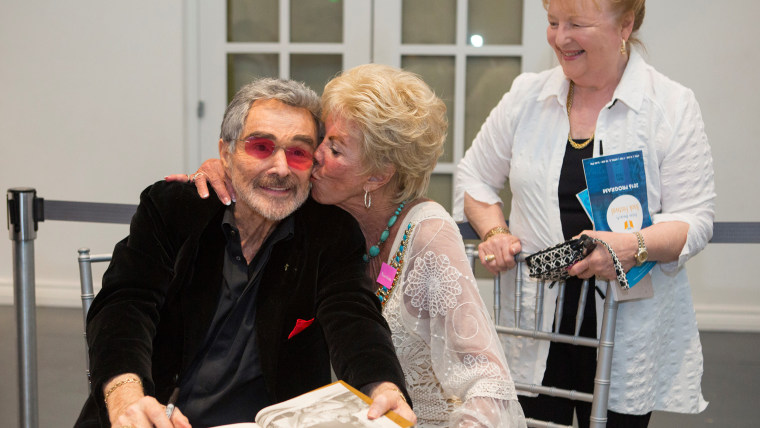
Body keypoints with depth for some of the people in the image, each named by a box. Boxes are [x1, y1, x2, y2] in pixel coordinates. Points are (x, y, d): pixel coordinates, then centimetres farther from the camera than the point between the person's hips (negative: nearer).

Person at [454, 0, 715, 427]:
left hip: (627, 328, -2)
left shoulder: (674, 106, -4)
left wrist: (634, 246, -25)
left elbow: (695, 219, -6)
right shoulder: (526, 95, 5)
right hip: (534, 318, 2)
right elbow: (474, 177, 15)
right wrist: (493, 231, -4)